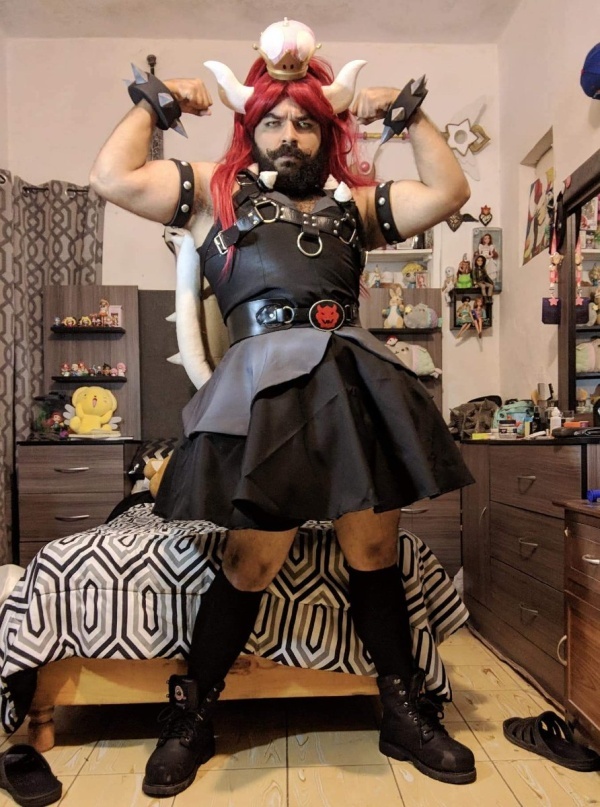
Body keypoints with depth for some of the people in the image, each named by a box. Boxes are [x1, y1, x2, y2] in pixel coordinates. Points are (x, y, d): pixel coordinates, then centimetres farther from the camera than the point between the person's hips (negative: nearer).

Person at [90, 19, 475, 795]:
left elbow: (448, 191, 17)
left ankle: (405, 715, 26)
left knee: (374, 553, 7)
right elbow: (112, 177, 8)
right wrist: (153, 99, 20)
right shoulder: (217, 191, 19)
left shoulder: (354, 202, 25)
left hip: (358, 380, 4)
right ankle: (189, 719, 23)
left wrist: (408, 110, 19)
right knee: (250, 563, -2)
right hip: (265, 386, -3)